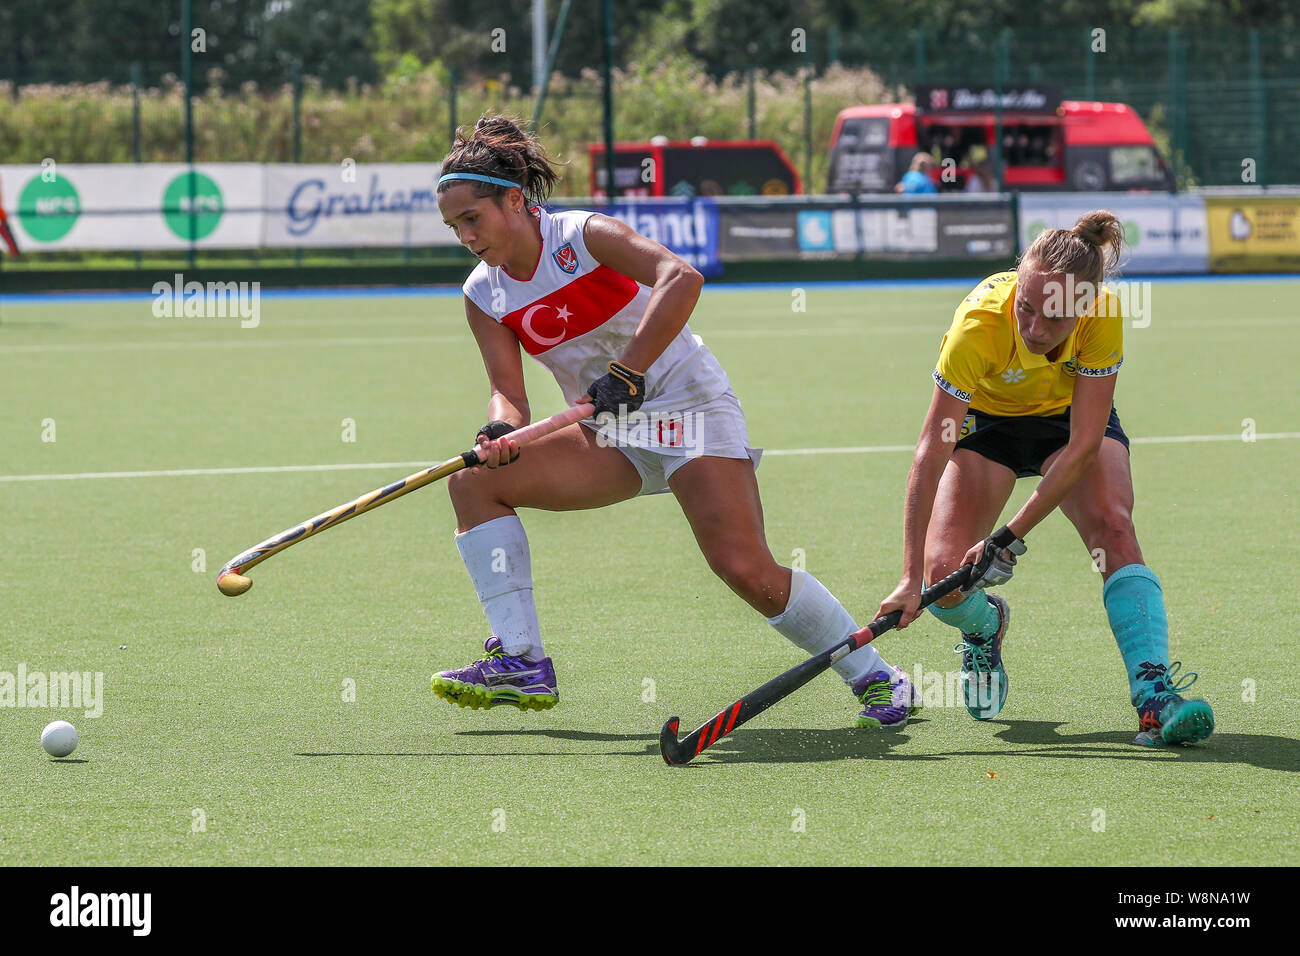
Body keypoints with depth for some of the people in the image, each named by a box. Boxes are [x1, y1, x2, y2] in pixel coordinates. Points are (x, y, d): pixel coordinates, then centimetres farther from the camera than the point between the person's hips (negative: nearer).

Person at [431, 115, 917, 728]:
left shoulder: (585, 235, -15)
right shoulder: (483, 297, 3)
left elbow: (681, 277, -30)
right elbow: (508, 392, -4)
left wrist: (628, 371, -38)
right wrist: (499, 432, -29)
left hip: (687, 406, -6)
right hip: (608, 435, 6)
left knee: (746, 569, -22)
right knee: (475, 479, -12)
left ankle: (875, 678, -4)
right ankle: (521, 662, -14)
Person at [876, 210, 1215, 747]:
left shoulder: (1102, 317, -33)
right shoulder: (979, 324, -37)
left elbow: (1084, 445, -29)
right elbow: (932, 452, -35)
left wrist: (1011, 537, -32)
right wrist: (912, 575, -38)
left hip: (1072, 417, 0)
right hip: (987, 418, 0)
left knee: (1112, 526, -27)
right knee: (945, 575, -15)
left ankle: (1154, 694, -33)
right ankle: (985, 626, 23)